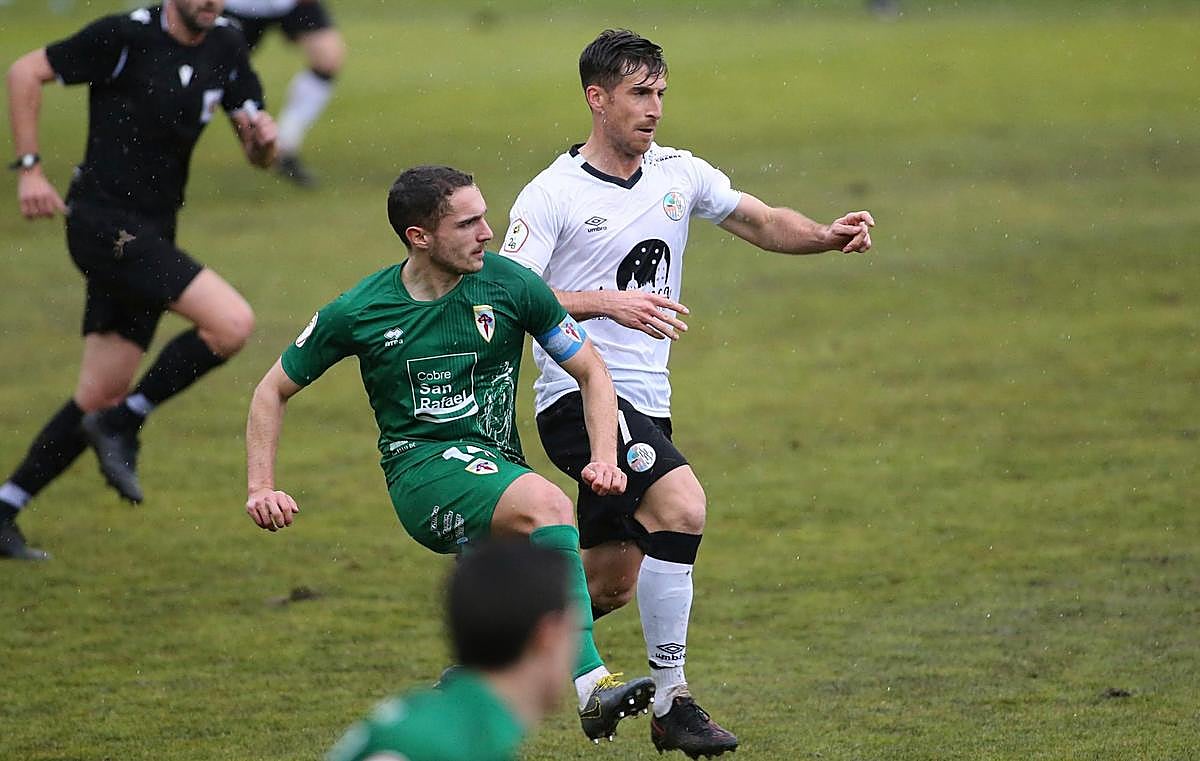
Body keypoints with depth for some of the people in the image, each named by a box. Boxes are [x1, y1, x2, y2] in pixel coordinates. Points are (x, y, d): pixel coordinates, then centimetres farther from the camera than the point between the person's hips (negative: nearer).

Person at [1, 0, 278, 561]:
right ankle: (122, 426, -6)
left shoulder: (226, 47, 7)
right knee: (232, 322, -21)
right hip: (105, 222, -8)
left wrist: (264, 137, -13)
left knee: (101, 397, 8)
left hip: (149, 236, 8)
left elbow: (259, 155, 11)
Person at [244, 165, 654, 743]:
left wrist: (604, 458, -8)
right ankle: (593, 689, -40)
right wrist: (261, 489, 0)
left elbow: (591, 372, 7)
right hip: (421, 468, -4)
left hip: (499, 467, 4)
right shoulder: (359, 313, -3)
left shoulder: (508, 284, -1)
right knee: (548, 504, -32)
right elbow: (273, 391, 11)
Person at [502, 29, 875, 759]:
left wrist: (828, 235, -4)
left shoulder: (679, 172, 9)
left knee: (611, 585, 12)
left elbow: (763, 222, 16)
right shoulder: (552, 195, -9)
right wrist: (608, 302, -28)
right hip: (579, 396, -7)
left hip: (645, 403, 7)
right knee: (683, 504, -29)